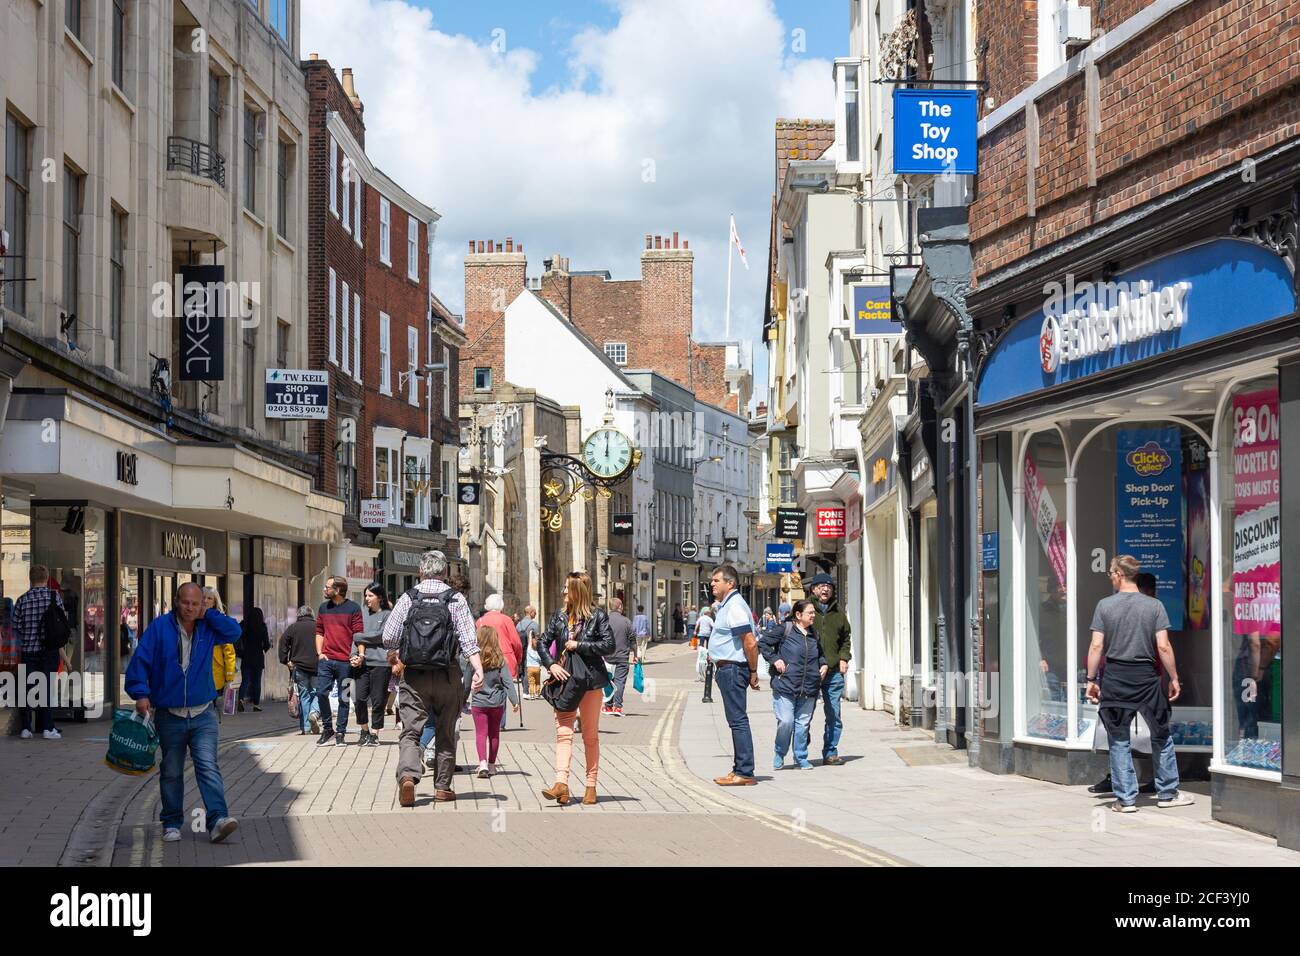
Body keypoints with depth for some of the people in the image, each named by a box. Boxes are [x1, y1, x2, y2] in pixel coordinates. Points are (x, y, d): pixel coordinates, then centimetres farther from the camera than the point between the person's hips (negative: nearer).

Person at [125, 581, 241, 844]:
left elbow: (235, 632, -5)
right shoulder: (160, 627, -5)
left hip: (203, 715, 1)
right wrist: (141, 693, -18)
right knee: (171, 772, 11)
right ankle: (171, 824, 22)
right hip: (169, 716, -1)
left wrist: (208, 614, -7)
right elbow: (140, 660, -8)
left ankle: (218, 820, -21)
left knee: (208, 766, -12)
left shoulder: (207, 628, 4)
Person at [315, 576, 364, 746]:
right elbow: (319, 631, 17)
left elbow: (358, 634, -2)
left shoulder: (353, 608, 0)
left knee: (343, 697, 3)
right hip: (326, 659, 4)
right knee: (321, 693, -4)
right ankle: (327, 729, 10)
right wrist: (319, 652, 5)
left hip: (345, 661, -3)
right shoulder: (323, 608, 14)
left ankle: (341, 733, 11)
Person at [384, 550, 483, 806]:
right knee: (445, 734, 13)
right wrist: (478, 669, -14)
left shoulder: (408, 598, 1)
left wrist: (394, 662, 22)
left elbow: (389, 638, 4)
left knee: (411, 731, -1)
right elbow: (468, 640, -11)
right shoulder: (456, 599, -2)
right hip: (447, 675, 0)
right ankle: (443, 787, 17)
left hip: (413, 676, 0)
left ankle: (407, 775, -25)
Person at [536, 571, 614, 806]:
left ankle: (591, 785, 13)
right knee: (563, 732, -10)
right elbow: (543, 643, 14)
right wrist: (551, 664, -2)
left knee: (590, 735, 6)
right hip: (565, 680, 3)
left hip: (591, 680, -3)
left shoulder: (598, 616, -1)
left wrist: (578, 645, -10)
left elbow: (609, 645, -9)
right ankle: (561, 783, -19)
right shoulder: (559, 616, 11)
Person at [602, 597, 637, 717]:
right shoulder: (626, 622, -3)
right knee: (620, 681, 0)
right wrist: (635, 655, 13)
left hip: (607, 657, 1)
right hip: (622, 657, -1)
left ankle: (608, 706, 16)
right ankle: (617, 706, -9)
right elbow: (632, 640, 2)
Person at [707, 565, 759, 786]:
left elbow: (750, 643, -22)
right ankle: (739, 770, 19)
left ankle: (745, 773, -9)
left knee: (738, 720, -9)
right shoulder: (726, 605, 17)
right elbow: (748, 642, 24)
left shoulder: (734, 607, -17)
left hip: (733, 669, -11)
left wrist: (753, 672, -16)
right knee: (737, 720, 13)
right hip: (726, 669, 11)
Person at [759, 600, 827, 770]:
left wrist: (824, 664, 13)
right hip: (785, 686, -5)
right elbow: (762, 643, -1)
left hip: (809, 689, 5)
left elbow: (821, 653, 32)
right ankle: (779, 756, 11)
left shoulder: (814, 634, 15)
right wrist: (774, 659, -10)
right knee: (785, 722, -9)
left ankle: (801, 758, 19)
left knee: (803, 723, 6)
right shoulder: (784, 630, -4)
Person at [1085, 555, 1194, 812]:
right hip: (1147, 677, 0)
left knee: (1119, 740, 8)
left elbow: (1097, 646, -6)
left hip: (1115, 678, 0)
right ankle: (1167, 793, 20)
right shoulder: (1154, 606, -3)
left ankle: (1126, 799, 8)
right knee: (1161, 736, 15)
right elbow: (1163, 647, -8)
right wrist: (1174, 678, 1)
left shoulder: (1105, 605, -3)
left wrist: (1091, 679, 1)